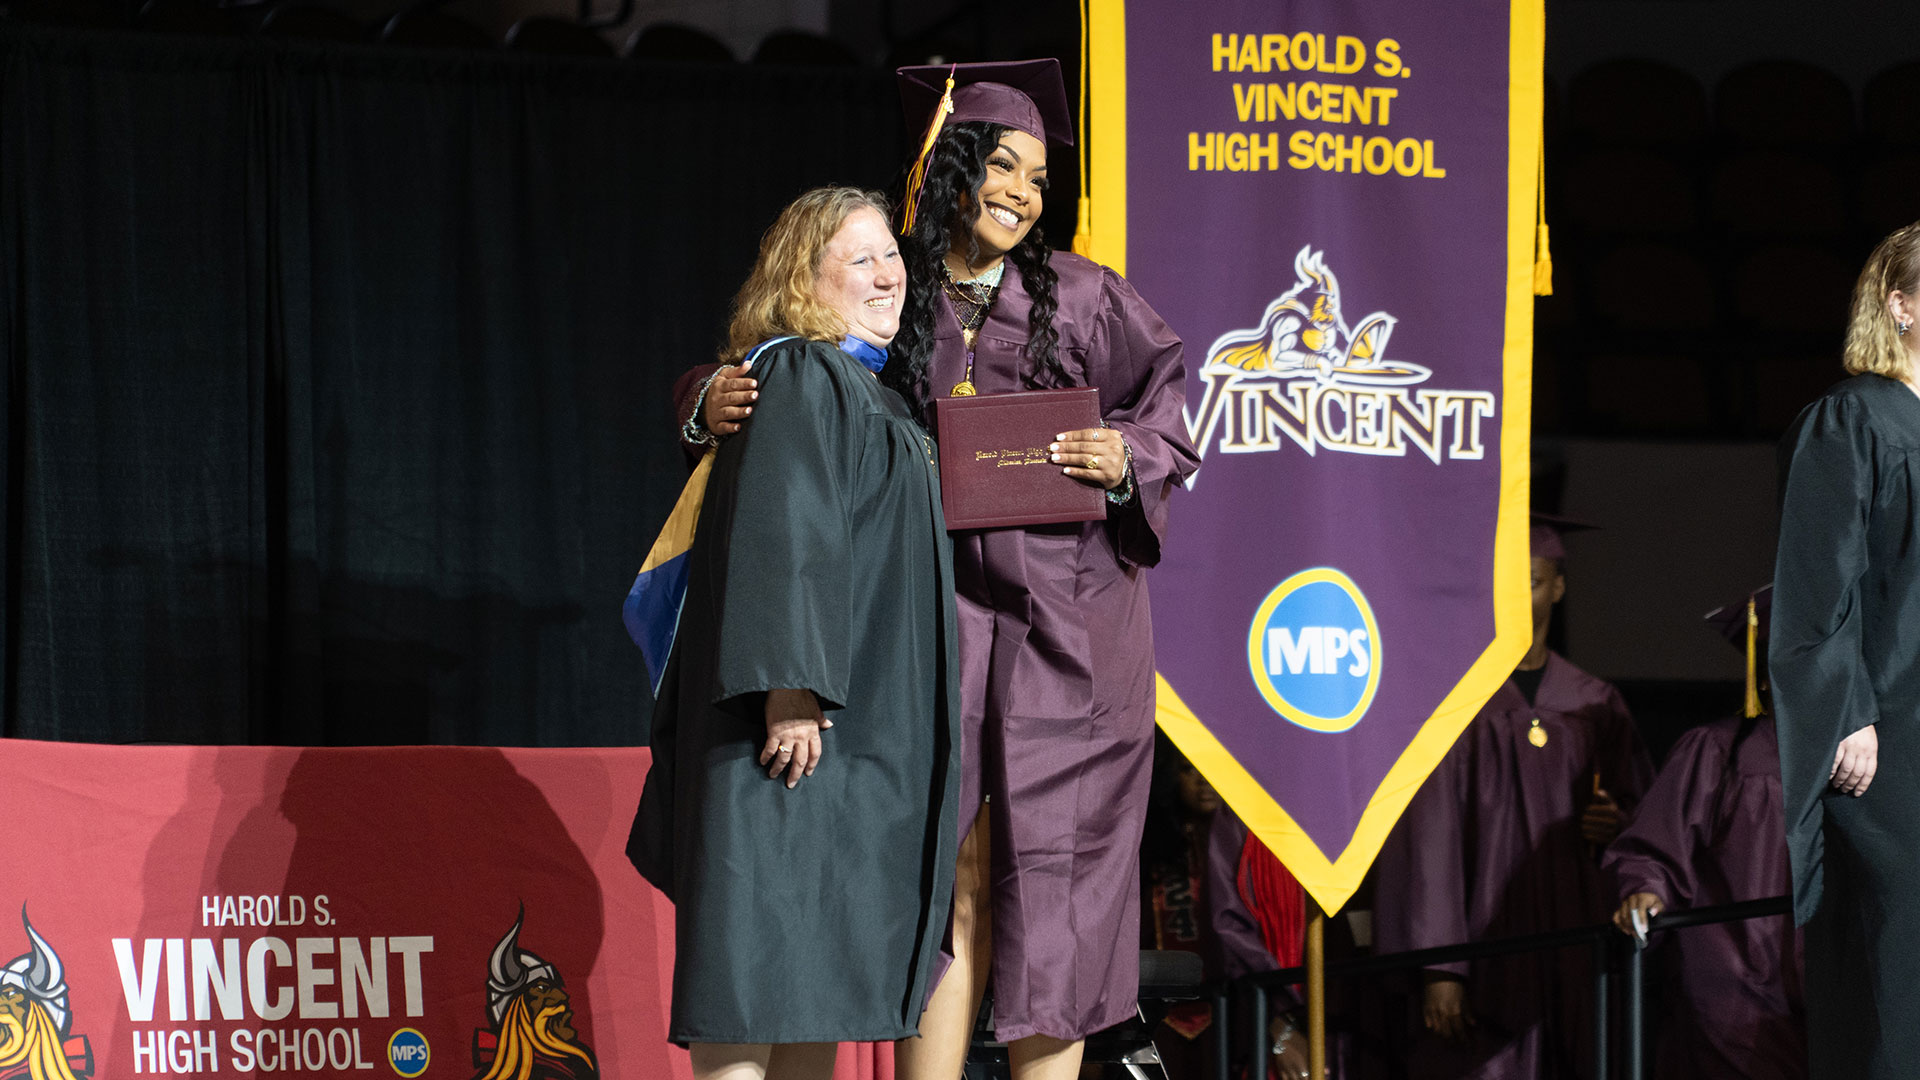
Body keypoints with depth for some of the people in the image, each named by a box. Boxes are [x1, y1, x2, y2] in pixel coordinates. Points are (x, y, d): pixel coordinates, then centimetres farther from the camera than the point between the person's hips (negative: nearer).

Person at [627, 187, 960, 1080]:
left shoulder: (865, 392, 19)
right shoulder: (800, 380, -11)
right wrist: (791, 688, -29)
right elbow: (778, 537, -21)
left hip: (863, 724, 10)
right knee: (761, 957, -11)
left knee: (821, 968, 9)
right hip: (802, 721, -10)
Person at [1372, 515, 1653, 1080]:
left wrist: (1617, 823, -6)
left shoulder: (1595, 706, 13)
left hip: (1574, 963, 4)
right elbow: (1428, 841, -6)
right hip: (1484, 963, -4)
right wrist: (1439, 968, -14)